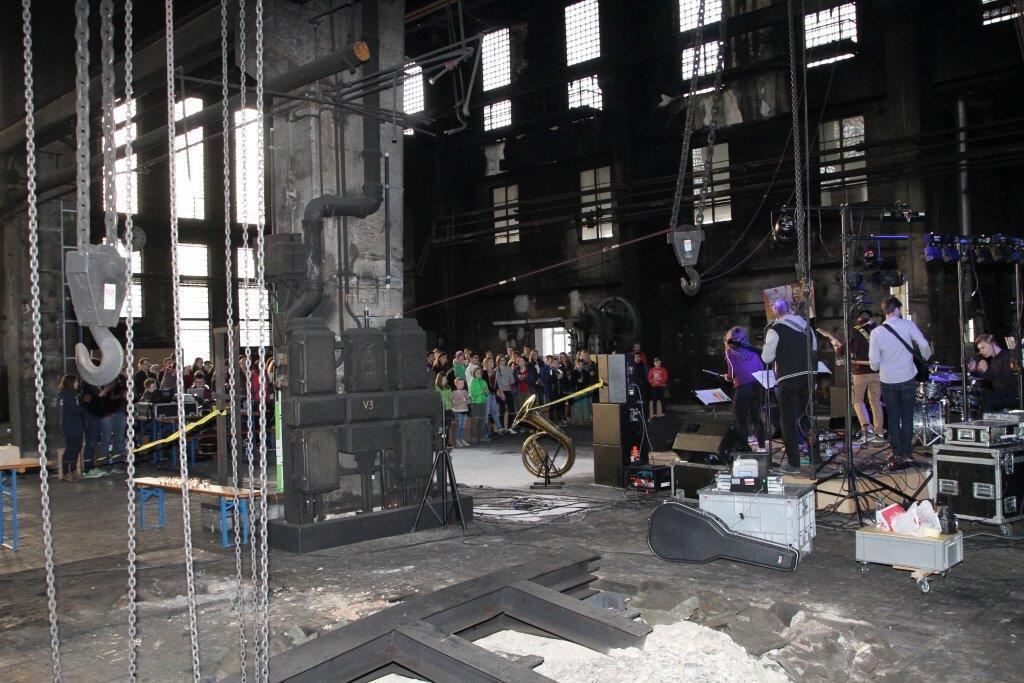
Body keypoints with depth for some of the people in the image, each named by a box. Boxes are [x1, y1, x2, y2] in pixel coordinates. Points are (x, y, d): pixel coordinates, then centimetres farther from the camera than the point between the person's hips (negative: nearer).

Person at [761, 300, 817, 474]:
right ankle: (814, 456, 24)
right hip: (808, 378, 6)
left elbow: (767, 358, -8)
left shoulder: (776, 329, -11)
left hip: (787, 380, -6)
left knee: (788, 420, 2)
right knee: (806, 416, 17)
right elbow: (814, 350, 20)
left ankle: (793, 462, 3)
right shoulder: (806, 326, 8)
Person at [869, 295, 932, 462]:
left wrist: (877, 368, 16)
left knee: (893, 417, 11)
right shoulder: (908, 325, -8)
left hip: (888, 381, 0)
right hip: (908, 378, 0)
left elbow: (874, 362, -6)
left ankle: (897, 451, 12)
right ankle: (907, 450, 14)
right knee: (907, 416, 12)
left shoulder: (876, 332, -7)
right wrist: (925, 359, 6)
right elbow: (924, 345, -14)